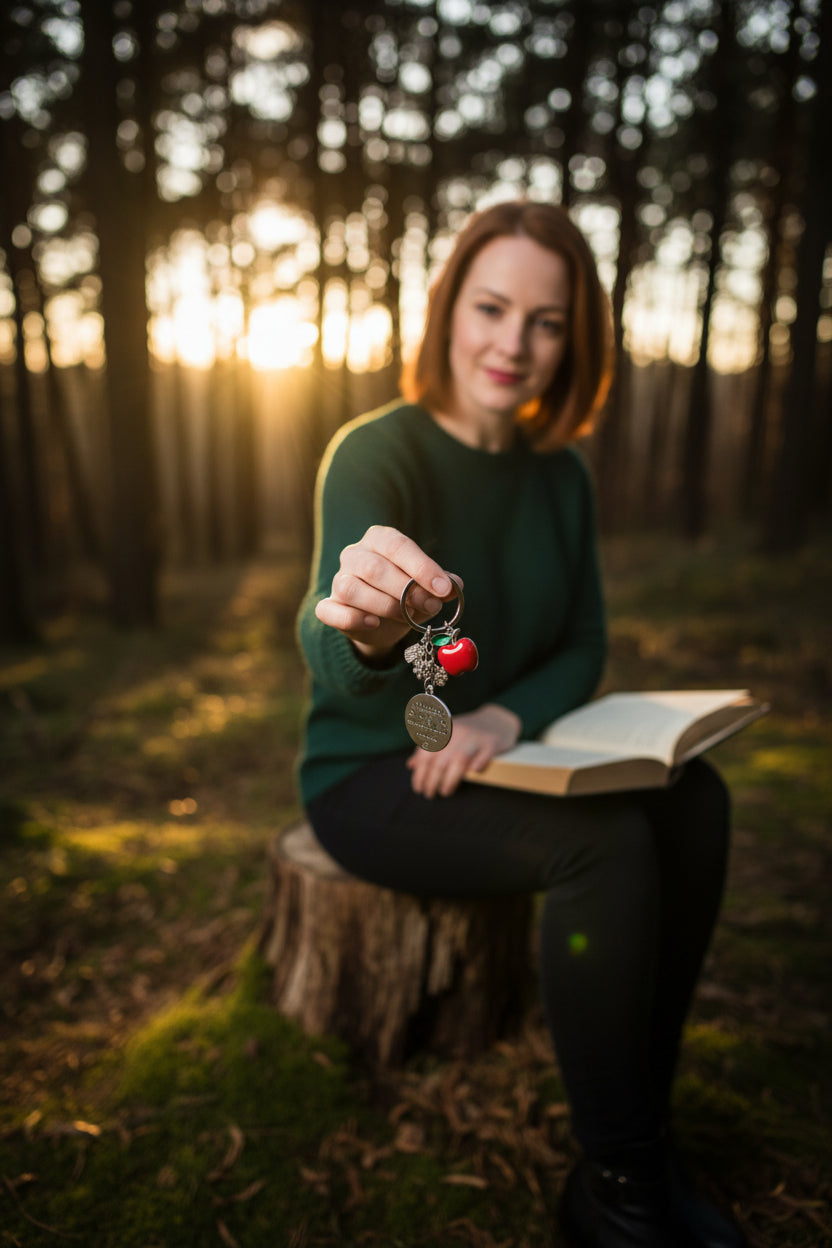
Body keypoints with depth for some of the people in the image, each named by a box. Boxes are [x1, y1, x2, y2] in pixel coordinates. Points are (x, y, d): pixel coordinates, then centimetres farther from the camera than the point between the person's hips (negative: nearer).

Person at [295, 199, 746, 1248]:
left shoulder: (560, 475, 2)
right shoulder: (376, 454, -18)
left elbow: (583, 647, 6)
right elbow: (330, 659, -35)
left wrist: (509, 714, -16)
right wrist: (365, 635, -60)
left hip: (486, 759, 6)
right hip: (370, 775, -6)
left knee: (691, 800, -13)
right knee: (603, 842, -27)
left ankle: (641, 1130, 1)